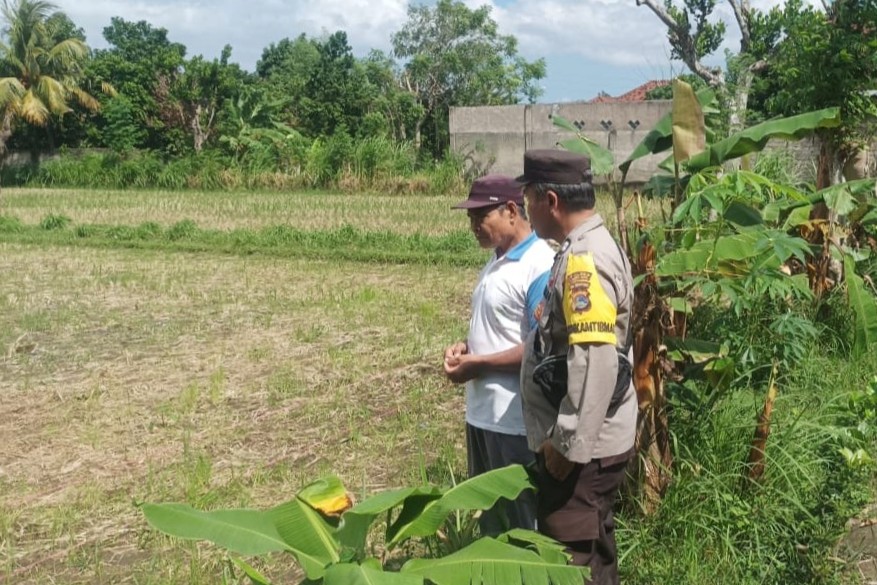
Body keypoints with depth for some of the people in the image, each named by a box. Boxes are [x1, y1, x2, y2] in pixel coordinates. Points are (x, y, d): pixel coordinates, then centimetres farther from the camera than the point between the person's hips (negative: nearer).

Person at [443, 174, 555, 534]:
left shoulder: (540, 266, -18)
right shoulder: (497, 261, 11)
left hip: (516, 420, -9)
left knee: (524, 523, 6)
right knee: (488, 510, 22)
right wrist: (466, 347, 2)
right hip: (482, 411, 9)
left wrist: (478, 365, -17)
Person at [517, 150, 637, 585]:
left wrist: (568, 444, -22)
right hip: (590, 441, 10)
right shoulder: (585, 250, 11)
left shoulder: (585, 261, -22)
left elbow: (595, 363, -28)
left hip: (584, 447, -10)